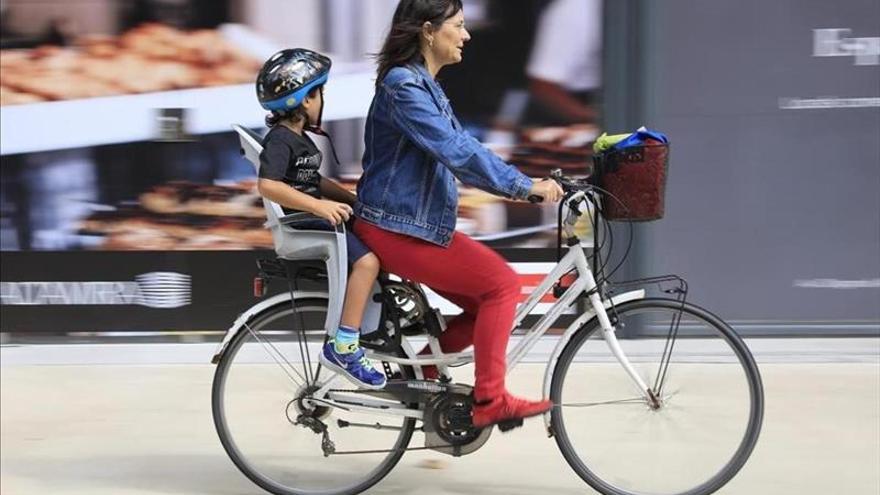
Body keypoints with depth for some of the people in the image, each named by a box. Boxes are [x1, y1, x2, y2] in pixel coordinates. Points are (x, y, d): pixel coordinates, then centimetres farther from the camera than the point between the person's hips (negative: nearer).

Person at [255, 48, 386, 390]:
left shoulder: (298, 138, 18)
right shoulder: (280, 139, -15)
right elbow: (268, 185, -29)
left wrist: (352, 199, 16)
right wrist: (318, 206, -33)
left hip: (319, 219, 11)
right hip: (303, 225, -11)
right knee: (367, 260, -26)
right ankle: (342, 348, -27)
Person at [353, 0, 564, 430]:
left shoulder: (423, 85, 15)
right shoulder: (403, 85, -17)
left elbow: (460, 149, 15)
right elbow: (457, 152, -25)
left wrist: (526, 183, 6)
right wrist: (525, 186, -24)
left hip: (423, 224, 10)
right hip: (395, 229, -10)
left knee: (490, 302, 4)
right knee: (501, 283, -13)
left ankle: (422, 367, 12)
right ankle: (490, 400, -10)